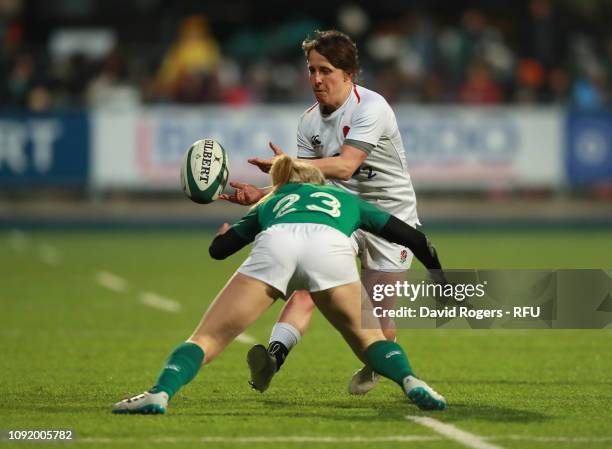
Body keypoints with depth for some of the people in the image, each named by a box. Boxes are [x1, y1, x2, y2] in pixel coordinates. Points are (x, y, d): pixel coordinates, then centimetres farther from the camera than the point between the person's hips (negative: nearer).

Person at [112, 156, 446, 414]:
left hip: (273, 243, 0)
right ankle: (410, 382, -5)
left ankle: (160, 393, -19)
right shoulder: (346, 199, 43)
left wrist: (225, 232, 59)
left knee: (206, 339, 4)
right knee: (368, 339, 21)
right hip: (330, 246, 0)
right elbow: (412, 237, 39)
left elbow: (218, 248, 36)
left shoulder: (269, 204, 43)